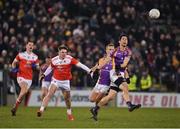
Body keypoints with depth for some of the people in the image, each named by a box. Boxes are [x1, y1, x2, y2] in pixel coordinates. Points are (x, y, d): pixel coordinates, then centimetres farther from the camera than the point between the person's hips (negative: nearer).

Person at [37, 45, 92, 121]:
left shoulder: (70, 59, -14)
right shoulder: (54, 60, -8)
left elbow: (79, 64, -21)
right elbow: (50, 67, 14)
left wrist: (89, 70, -28)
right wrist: (44, 74, 12)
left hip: (65, 81, 0)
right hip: (56, 80, 0)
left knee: (67, 98, 9)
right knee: (50, 94, -19)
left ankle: (69, 114, 30)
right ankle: (41, 110, -21)